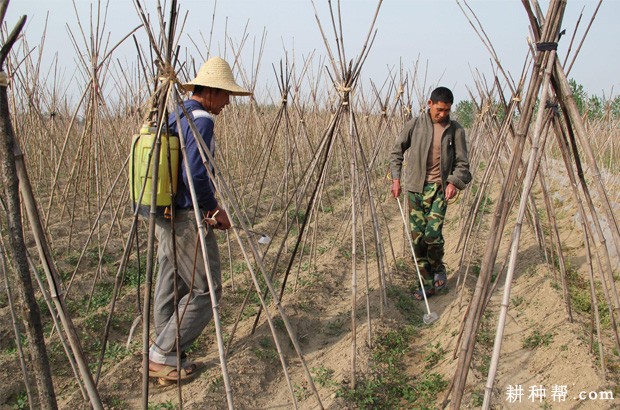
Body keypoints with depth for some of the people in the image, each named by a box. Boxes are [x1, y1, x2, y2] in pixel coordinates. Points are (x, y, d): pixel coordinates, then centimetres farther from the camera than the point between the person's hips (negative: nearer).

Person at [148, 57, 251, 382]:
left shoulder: (172, 116, 15)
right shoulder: (201, 119, -15)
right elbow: (195, 175, -25)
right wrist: (215, 209, -9)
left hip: (164, 214, 10)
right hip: (186, 218, -10)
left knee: (170, 287, 14)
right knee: (205, 289, 1)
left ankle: (166, 358, 25)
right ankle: (162, 355, 8)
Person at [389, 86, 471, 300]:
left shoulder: (455, 130, 3)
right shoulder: (414, 124, 2)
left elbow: (462, 162, 4)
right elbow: (396, 152, 8)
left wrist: (454, 182, -12)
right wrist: (396, 178, -1)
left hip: (439, 188, -1)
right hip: (415, 187, 1)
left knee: (433, 233, -14)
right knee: (417, 236, 2)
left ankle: (439, 269, 15)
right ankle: (426, 282, 15)